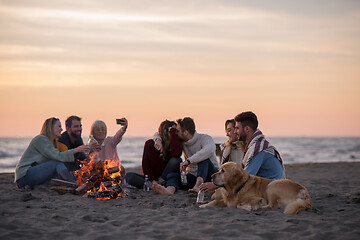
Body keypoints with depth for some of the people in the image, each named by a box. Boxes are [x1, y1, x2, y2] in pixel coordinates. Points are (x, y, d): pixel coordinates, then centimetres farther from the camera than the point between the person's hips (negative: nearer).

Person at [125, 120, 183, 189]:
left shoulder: (173, 145, -5)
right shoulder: (150, 144, -4)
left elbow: (177, 154, -31)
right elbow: (145, 165, -6)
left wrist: (173, 131, -23)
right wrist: (152, 180, -24)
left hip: (165, 177, 0)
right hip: (152, 178, 0)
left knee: (177, 160, -25)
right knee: (128, 176, -24)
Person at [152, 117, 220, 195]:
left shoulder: (205, 138, -12)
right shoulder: (181, 142, 6)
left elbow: (209, 150, -37)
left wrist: (188, 161, -40)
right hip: (193, 176, 5)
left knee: (204, 158, -32)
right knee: (172, 175, -22)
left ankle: (198, 185, -51)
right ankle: (170, 190, -57)